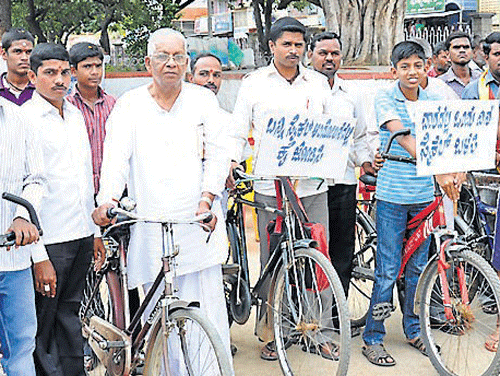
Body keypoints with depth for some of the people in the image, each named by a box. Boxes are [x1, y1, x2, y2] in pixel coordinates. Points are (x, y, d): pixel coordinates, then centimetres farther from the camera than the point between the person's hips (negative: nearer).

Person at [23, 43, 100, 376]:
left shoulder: (75, 115, 13)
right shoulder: (25, 119, -10)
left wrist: (95, 230, 18)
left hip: (81, 235, 7)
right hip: (50, 239, -7)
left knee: (70, 312, 16)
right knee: (43, 321, 1)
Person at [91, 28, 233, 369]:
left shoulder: (204, 100, 10)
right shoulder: (130, 105, 8)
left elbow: (218, 155, 5)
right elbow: (116, 158, -3)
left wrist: (207, 198, -10)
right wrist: (108, 200, -19)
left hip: (198, 226, 0)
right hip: (151, 230, 0)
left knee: (208, 310, -2)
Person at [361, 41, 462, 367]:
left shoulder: (434, 102, 6)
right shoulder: (385, 99, -8)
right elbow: (404, 138, -23)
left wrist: (456, 170, -21)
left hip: (424, 196, 4)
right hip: (392, 195, -4)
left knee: (418, 267, 14)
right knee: (388, 271, -2)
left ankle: (414, 330, 30)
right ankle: (373, 338, 11)